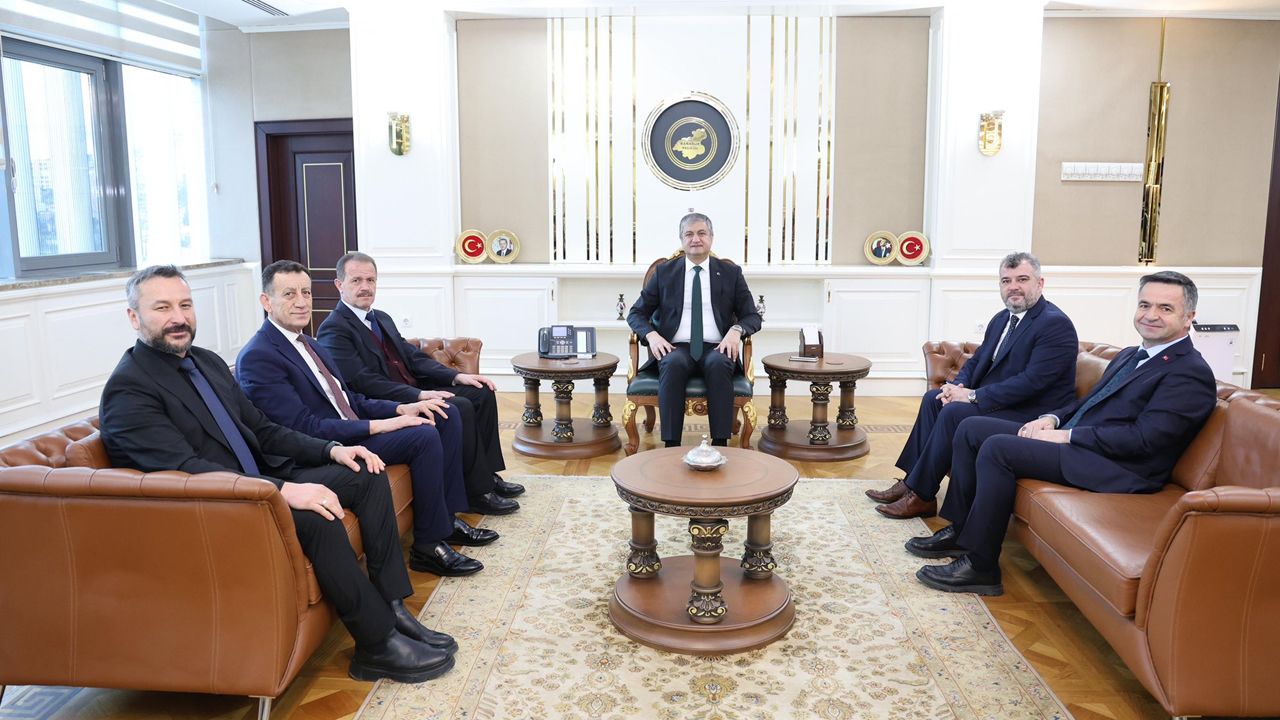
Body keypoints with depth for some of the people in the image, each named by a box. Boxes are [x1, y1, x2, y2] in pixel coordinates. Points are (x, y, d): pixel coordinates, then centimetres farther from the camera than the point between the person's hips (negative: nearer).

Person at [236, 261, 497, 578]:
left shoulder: (307, 343, 15)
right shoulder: (258, 357, -15)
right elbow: (303, 427, -22)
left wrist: (401, 408, -1)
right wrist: (377, 426, -23)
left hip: (351, 428, 10)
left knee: (446, 415, 3)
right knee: (424, 436, -24)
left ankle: (448, 518, 8)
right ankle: (429, 546, -11)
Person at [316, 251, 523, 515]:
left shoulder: (382, 318, 18)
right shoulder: (333, 330, -11)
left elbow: (414, 357, 16)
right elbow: (364, 382, -21)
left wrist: (456, 376, 1)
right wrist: (419, 395, -27)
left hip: (413, 392, 9)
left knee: (482, 393, 0)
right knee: (460, 408, -25)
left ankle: (488, 475, 6)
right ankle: (478, 492, -14)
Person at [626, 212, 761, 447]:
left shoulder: (731, 273, 13)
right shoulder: (664, 272, 13)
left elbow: (752, 316, 11)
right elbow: (636, 313, 13)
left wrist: (736, 330, -13)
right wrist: (651, 334, -10)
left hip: (716, 348, 0)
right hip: (677, 347, 0)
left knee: (719, 365, -35)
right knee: (673, 365, -35)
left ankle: (720, 444, -32)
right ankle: (671, 445, -33)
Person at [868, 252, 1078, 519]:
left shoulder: (1056, 324, -17)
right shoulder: (1002, 319, 12)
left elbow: (1032, 380, -25)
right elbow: (976, 360, 18)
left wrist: (974, 396, -23)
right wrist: (957, 386, -5)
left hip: (1030, 414, -9)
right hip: (991, 397, 9)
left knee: (953, 413, -25)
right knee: (933, 399, -2)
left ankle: (921, 496, -14)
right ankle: (911, 481, -1)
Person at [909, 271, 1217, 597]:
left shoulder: (1191, 373, -9)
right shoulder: (1130, 356, 19)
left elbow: (1144, 438, -19)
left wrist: (1066, 436, -17)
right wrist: (1052, 418, 2)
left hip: (1118, 468, -10)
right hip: (1074, 441, 10)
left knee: (997, 448, -25)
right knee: (971, 428, 3)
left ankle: (981, 566, -17)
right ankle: (959, 531, 8)